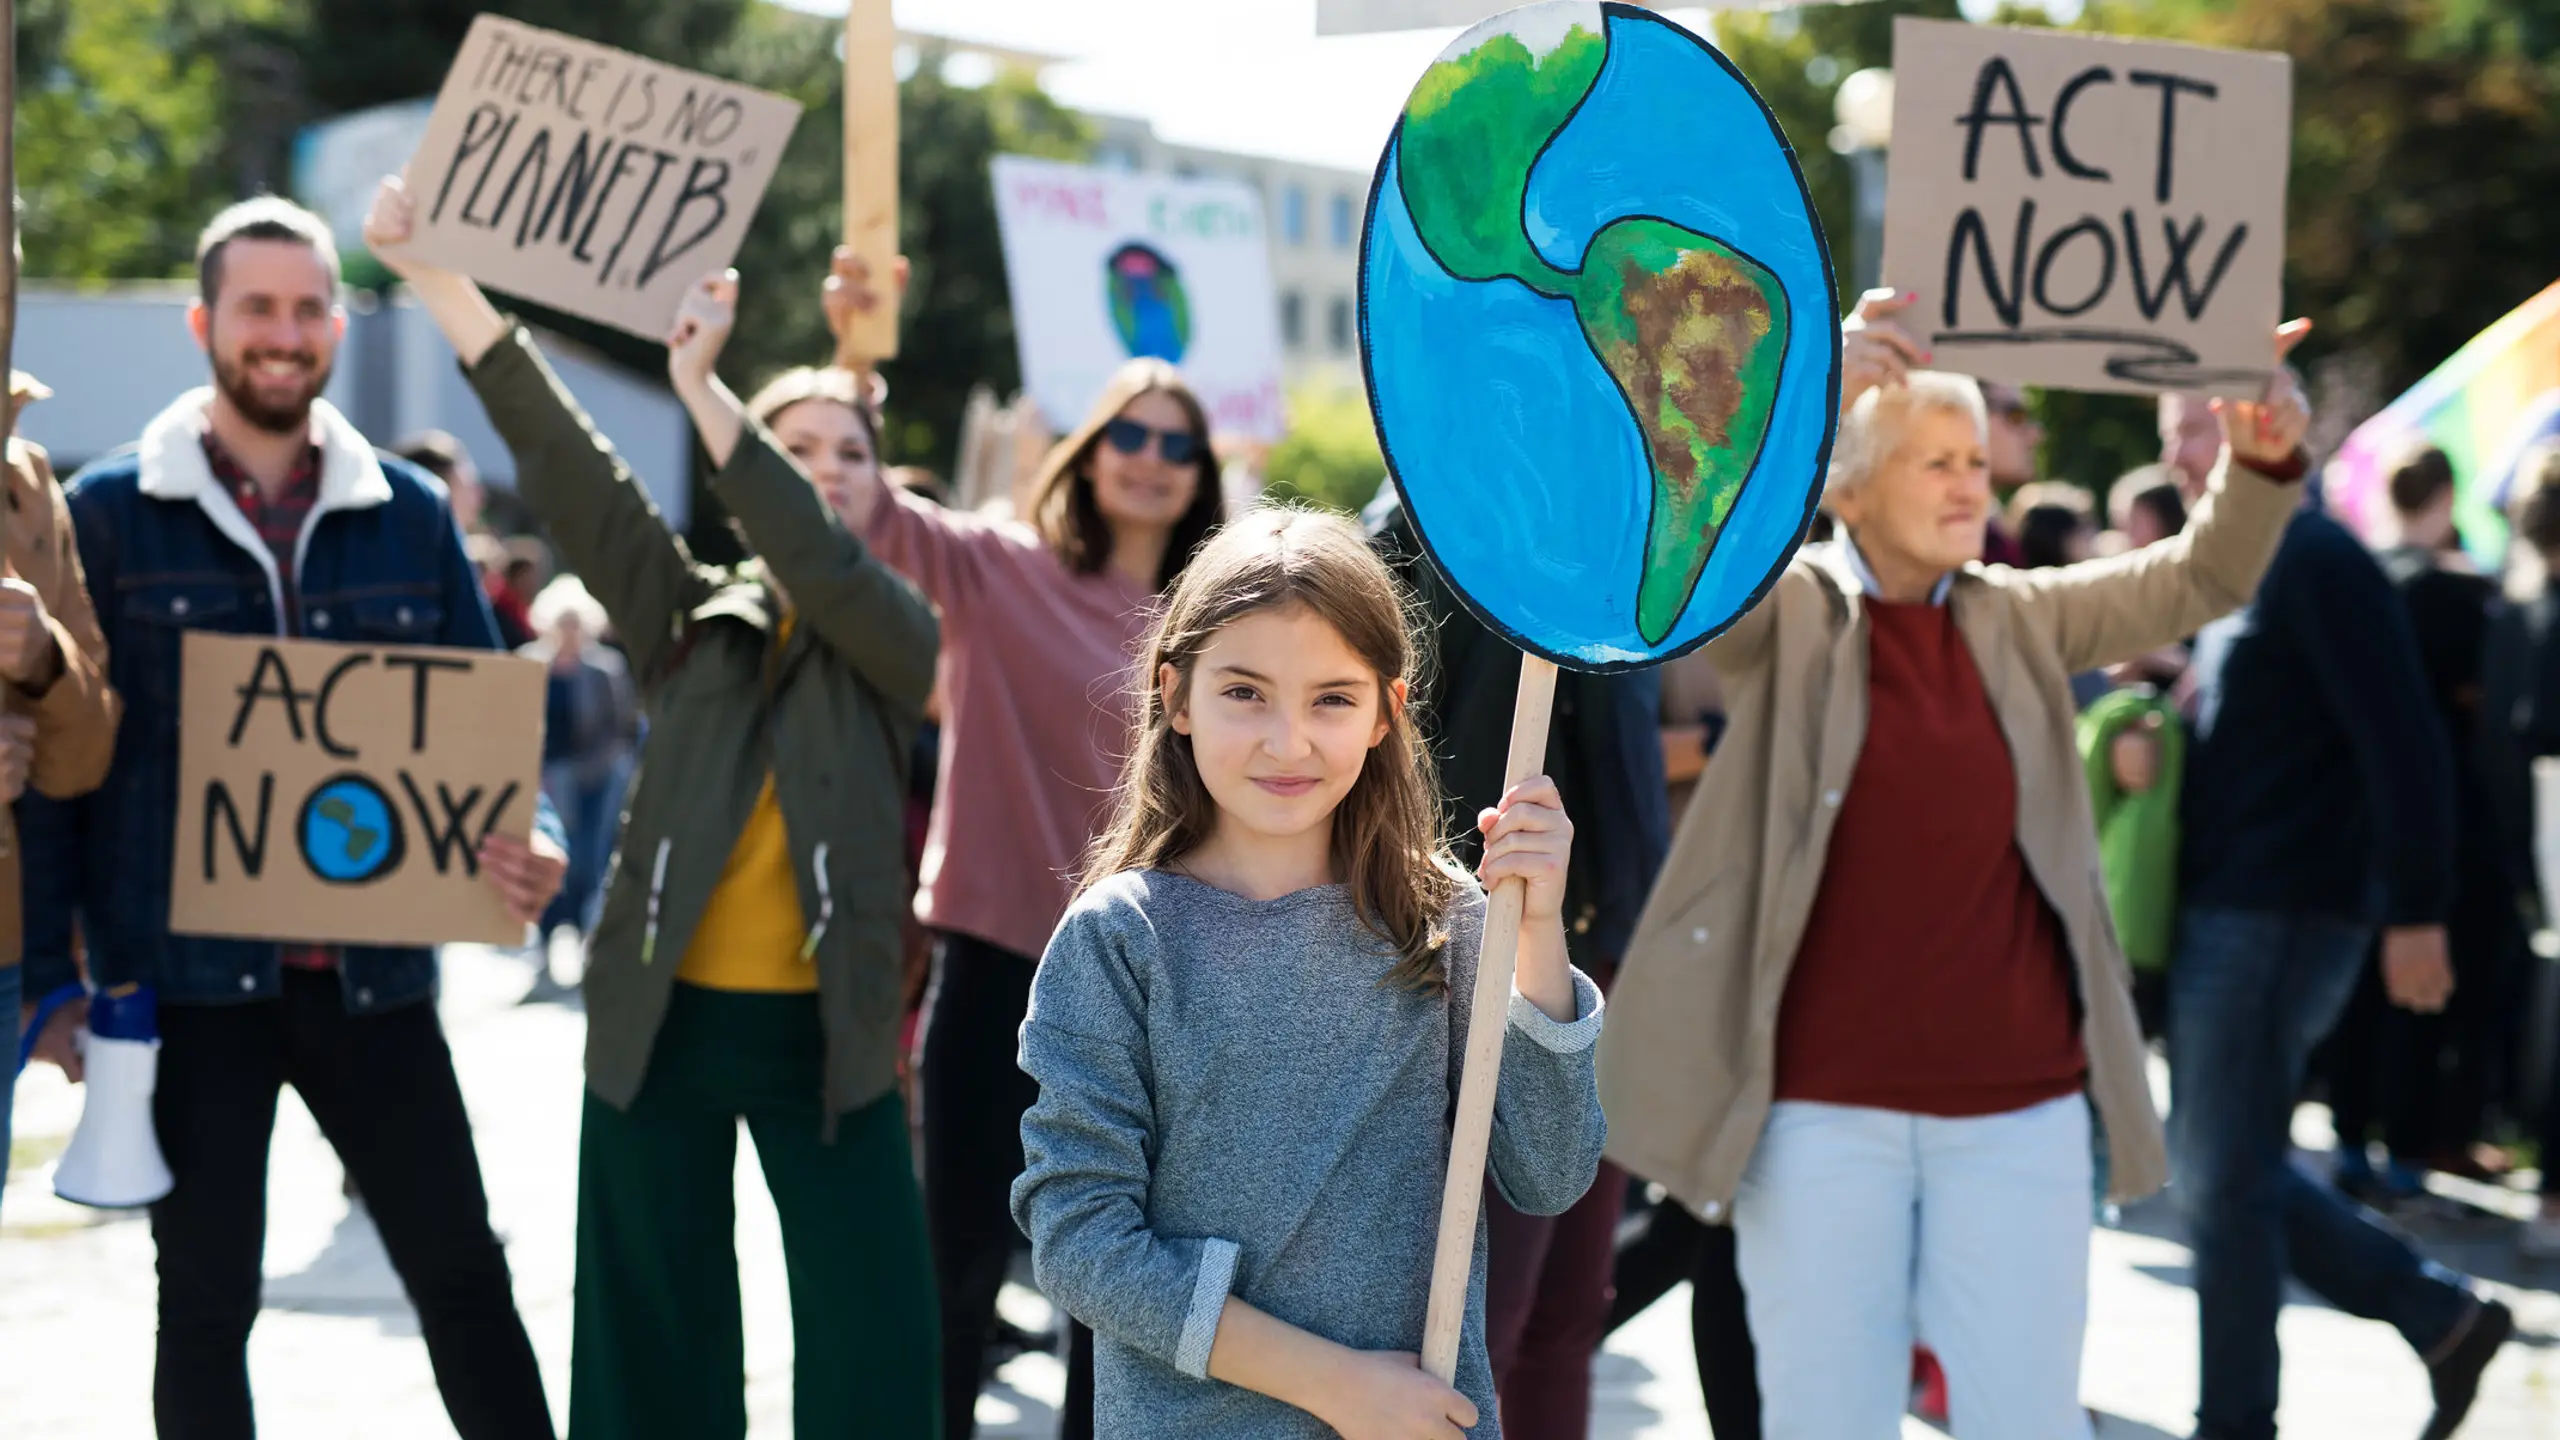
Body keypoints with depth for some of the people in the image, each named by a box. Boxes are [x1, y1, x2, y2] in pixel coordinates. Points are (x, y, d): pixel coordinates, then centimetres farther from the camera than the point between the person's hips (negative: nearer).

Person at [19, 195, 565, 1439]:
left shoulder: (410, 513, 7)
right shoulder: (109, 513, 0)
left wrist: (524, 840, -11)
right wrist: (50, 970, -6)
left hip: (372, 970, 2)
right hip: (185, 974, -2)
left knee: (462, 1270, 6)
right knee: (207, 1298, 6)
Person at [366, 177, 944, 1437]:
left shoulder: (896, 638, 2)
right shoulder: (690, 618, 6)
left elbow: (819, 564, -19)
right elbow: (567, 466, -3)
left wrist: (699, 387, -25)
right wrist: (441, 282, -13)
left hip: (823, 1031, -1)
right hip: (664, 1018, 2)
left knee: (875, 1332, -4)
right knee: (658, 1329, 8)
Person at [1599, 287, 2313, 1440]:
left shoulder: (2017, 619, 9)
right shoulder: (1782, 615, -2)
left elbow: (2197, 580, 8)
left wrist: (2262, 461, -12)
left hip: (2018, 1105, 3)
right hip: (1823, 1107, -3)